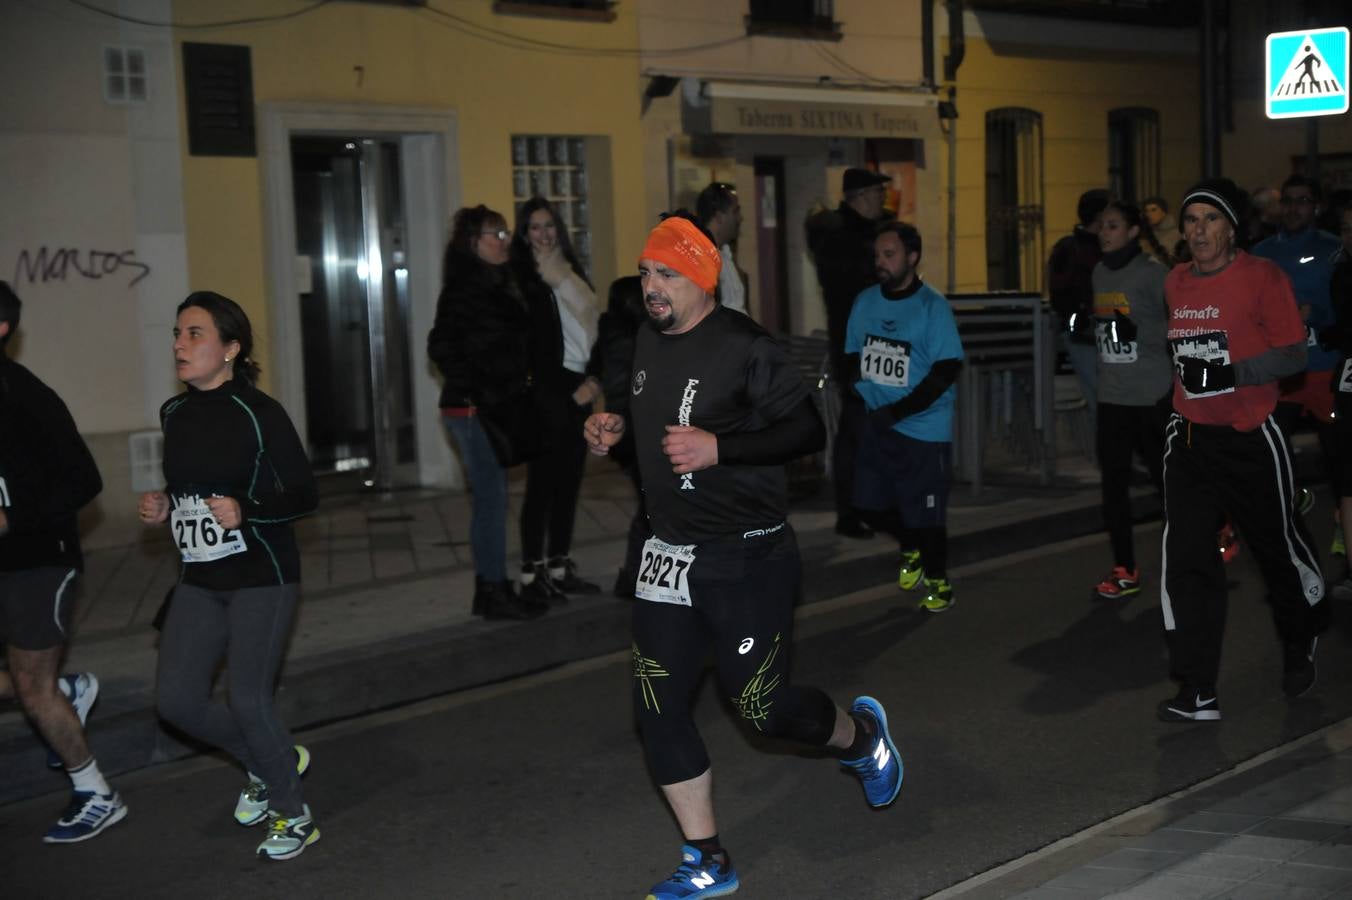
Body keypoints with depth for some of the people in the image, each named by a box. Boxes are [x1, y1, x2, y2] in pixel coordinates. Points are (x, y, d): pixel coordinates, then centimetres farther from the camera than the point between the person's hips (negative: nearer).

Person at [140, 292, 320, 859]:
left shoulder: (259, 413, -13)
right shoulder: (175, 414, 6)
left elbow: (304, 496, -11)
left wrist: (245, 510, -26)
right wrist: (162, 508, 1)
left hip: (262, 578, -6)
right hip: (199, 580, 6)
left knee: (247, 700, -7)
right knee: (176, 699, 0)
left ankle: (292, 815, 17)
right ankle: (272, 764, 26)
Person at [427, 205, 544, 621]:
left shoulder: (496, 284, 14)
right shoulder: (465, 288, -13)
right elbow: (441, 347, -20)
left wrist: (518, 384, 9)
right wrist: (478, 392, -19)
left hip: (492, 409, 9)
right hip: (472, 410, -9)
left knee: (489, 497, 12)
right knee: (491, 497, -5)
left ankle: (490, 588, 20)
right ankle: (494, 592, 3)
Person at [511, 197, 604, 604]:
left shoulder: (569, 271, 17)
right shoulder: (520, 276, -5)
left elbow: (590, 323, 16)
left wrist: (594, 379, 2)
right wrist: (568, 389, -12)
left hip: (578, 390, 7)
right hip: (547, 392, -7)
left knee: (569, 481, 9)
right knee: (542, 483, -6)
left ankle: (560, 567, 17)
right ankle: (532, 574, -1)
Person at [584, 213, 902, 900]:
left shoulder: (743, 347, -16)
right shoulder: (648, 342, 7)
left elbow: (808, 430, -18)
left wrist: (717, 447, -26)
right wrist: (617, 426, 6)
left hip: (747, 557, -7)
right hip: (670, 554, 7)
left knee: (761, 705, 0)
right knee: (657, 706, 2)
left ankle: (862, 736, 35)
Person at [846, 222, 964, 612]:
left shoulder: (932, 306, -12)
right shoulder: (866, 302, 3)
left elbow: (947, 369, -16)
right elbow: (854, 357, 14)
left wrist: (899, 410, -20)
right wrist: (863, 397, -3)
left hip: (924, 428, -5)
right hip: (877, 424, 5)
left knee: (925, 511, 2)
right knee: (874, 502, 11)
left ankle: (938, 580, 22)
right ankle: (911, 549, 39)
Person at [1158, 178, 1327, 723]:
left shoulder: (1263, 277, -10)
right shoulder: (1175, 282, 6)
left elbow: (1293, 355, -13)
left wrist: (1229, 374, -25)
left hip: (1251, 438, -4)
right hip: (1190, 436, 4)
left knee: (1278, 547, 12)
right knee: (1186, 558, -6)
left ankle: (1300, 645, 44)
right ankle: (1197, 694, -1)